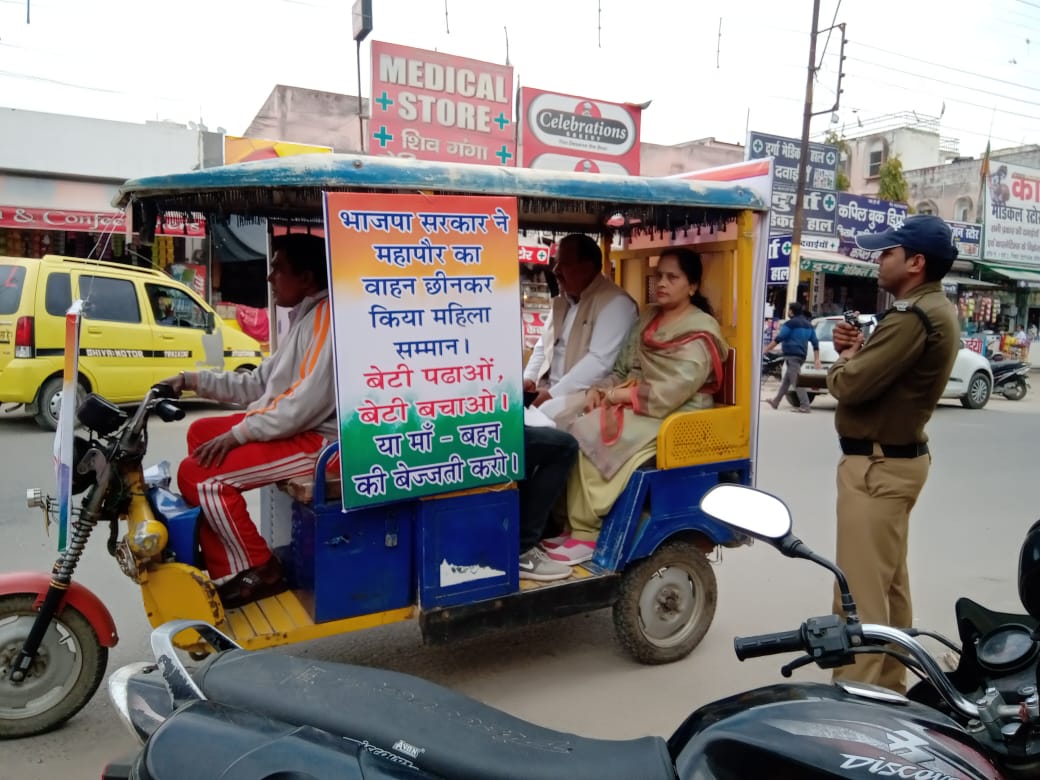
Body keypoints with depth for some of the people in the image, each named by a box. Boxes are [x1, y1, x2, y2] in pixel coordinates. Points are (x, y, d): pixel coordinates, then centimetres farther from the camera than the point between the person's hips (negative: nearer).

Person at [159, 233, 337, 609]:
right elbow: (260, 384, 18)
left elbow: (307, 402, -26)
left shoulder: (327, 318, -16)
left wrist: (239, 433, -22)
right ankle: (221, 568, 17)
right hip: (293, 426, 12)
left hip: (317, 438, -12)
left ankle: (257, 570, 0)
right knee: (202, 433, 20)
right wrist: (195, 380, 11)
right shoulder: (305, 317, 19)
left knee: (199, 474, -17)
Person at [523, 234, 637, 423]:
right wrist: (529, 378, 2)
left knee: (542, 416, -32)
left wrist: (553, 393, -20)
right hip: (548, 389, 8)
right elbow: (543, 346, 22)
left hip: (589, 393, -8)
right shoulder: (562, 302, 16)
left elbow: (600, 361, -21)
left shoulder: (615, 302, -12)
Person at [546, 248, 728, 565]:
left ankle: (586, 532, -17)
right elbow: (624, 368, 14)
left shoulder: (700, 331, -9)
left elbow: (677, 388, -20)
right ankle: (571, 523, -13)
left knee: (589, 434, -25)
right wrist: (601, 389, -5)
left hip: (674, 415, -8)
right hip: (637, 405, 8)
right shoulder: (647, 319, 17)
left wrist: (628, 395, -17)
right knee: (573, 429, -15)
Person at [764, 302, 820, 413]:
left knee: (796, 381, -11)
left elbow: (778, 339, -13)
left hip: (792, 355, -9)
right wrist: (816, 359, 12)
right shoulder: (808, 324, 17)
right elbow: (815, 342, 13)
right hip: (802, 355, 9)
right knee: (786, 380, 17)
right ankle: (775, 402, 27)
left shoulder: (791, 323, -8)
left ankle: (804, 406, -18)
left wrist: (766, 349, -7)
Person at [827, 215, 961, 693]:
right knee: (889, 583, 19)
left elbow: (850, 385, -25)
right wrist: (859, 350, -3)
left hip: (876, 465, -11)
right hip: (898, 458, 11)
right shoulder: (934, 310, 13)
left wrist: (845, 360, -3)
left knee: (860, 594, -6)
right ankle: (888, 682, 31)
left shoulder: (913, 318, -22)